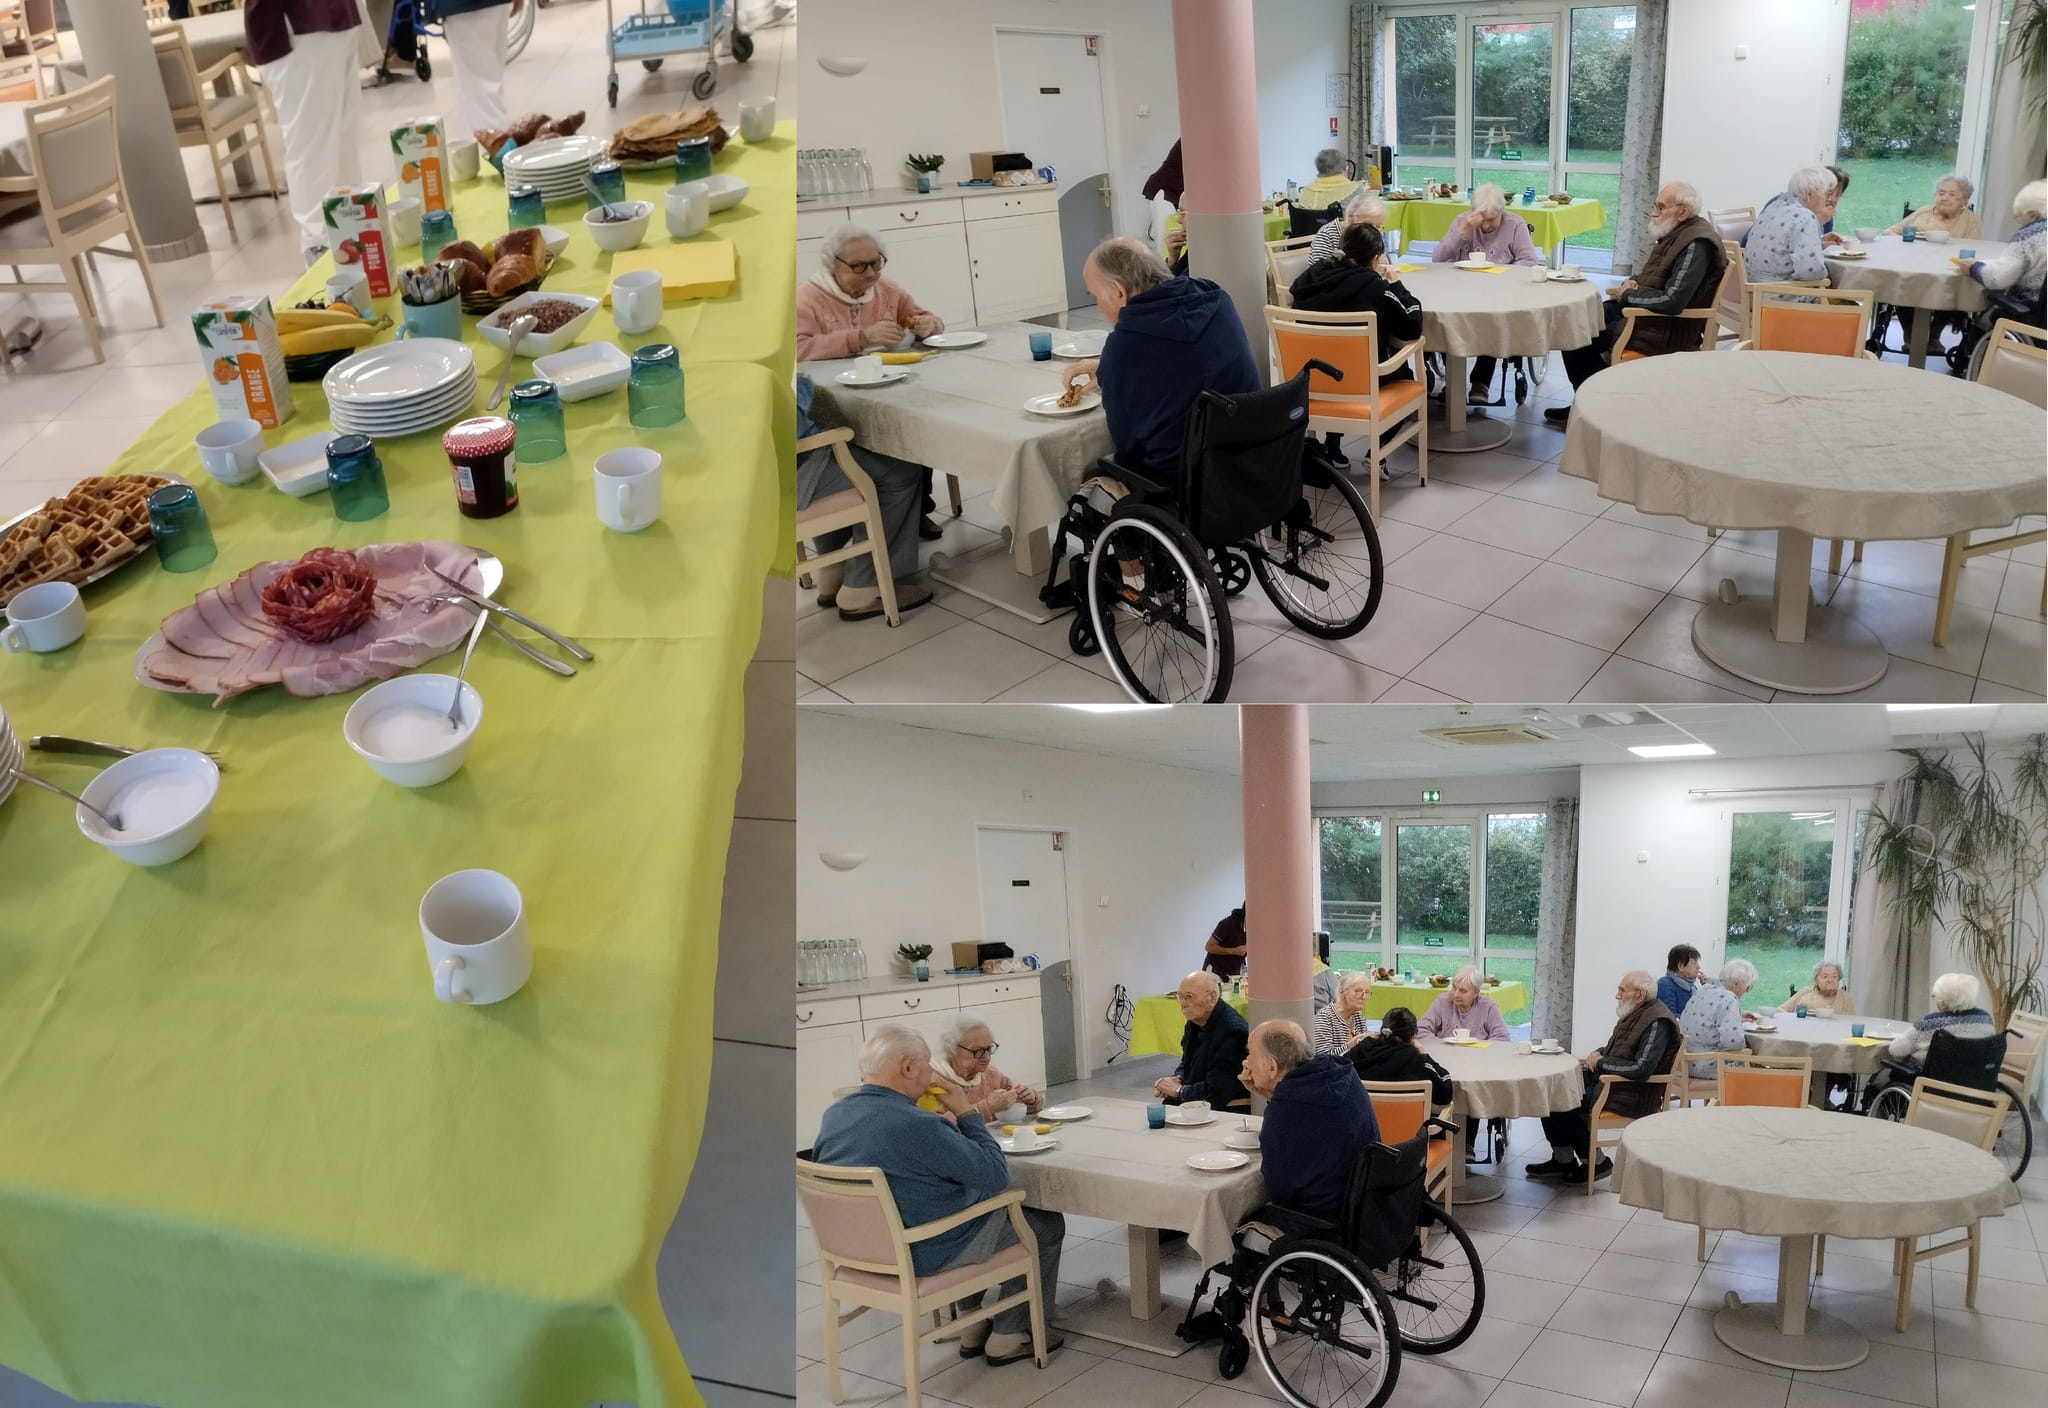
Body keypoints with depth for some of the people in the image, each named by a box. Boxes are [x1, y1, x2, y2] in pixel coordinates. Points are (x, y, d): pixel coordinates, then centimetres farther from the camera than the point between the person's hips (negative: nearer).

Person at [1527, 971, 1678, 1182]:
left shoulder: (1657, 1023, -19)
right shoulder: (1634, 1014, 11)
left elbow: (1641, 1070, -28)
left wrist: (1601, 1062, -15)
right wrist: (1598, 1054, 3)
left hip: (1633, 1095, -10)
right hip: (1608, 1078, 10)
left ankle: (1596, 1162, -1)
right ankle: (1562, 1160, 5)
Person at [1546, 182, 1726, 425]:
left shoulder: (1696, 245, -22)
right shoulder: (1677, 233, 10)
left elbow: (1672, 302, -30)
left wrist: (1628, 295, -15)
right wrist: (1632, 282, 1)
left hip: (1668, 331, -11)